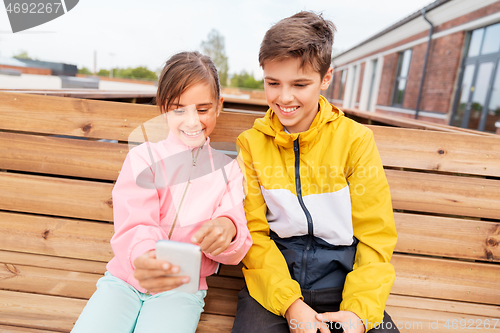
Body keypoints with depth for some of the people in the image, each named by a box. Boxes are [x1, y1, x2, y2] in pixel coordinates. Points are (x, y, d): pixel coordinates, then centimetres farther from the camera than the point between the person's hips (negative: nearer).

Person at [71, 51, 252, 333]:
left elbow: (233, 253, -4)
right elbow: (134, 227, -15)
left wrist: (228, 230, -29)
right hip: (125, 278, 1)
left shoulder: (229, 170, 2)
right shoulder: (144, 158, -2)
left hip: (181, 289, 0)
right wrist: (142, 257, -39)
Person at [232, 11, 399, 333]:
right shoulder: (251, 143, 0)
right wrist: (289, 303, -12)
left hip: (342, 277, 1)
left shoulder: (356, 140, -2)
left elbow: (376, 234, -1)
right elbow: (253, 232, -2)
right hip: (273, 280, 0)